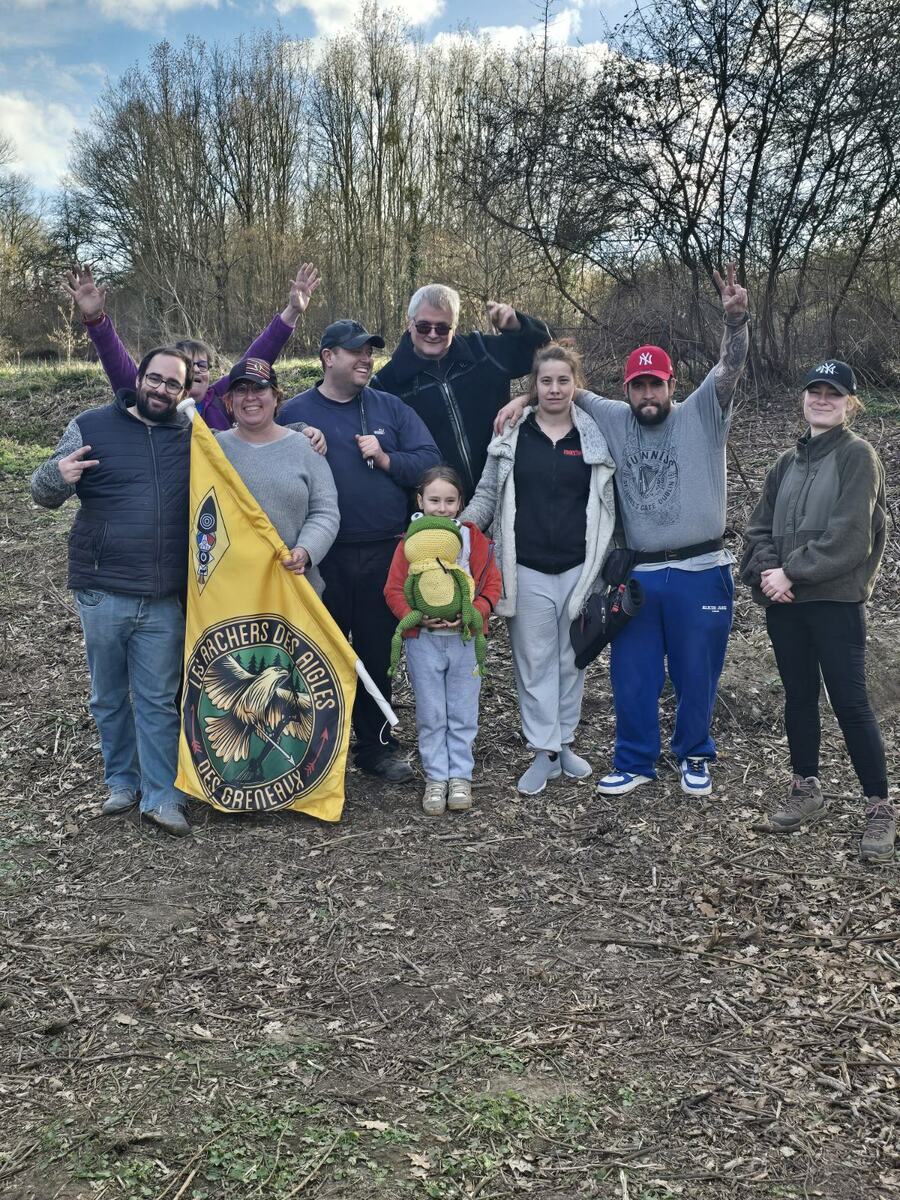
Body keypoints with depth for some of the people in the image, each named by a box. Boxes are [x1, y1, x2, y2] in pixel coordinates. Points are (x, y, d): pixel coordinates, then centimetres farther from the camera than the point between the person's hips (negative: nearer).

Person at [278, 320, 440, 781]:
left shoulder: (390, 408, 10)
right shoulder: (296, 412, 4)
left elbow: (429, 462, 3)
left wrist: (386, 459, -8)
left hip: (383, 554, 2)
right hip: (321, 557, -1)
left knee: (377, 654, 10)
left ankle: (376, 747, 24)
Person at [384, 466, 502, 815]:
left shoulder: (474, 539, -1)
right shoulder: (410, 543, -3)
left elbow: (492, 584, 0)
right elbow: (393, 590, -2)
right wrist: (417, 617, -17)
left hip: (465, 639, 1)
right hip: (424, 640, 0)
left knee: (463, 714, 8)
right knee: (430, 715, 8)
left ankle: (460, 777, 21)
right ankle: (436, 778, 19)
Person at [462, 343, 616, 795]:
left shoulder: (596, 437, 5)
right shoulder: (511, 436, 3)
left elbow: (609, 503, 9)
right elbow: (486, 494, 7)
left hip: (579, 567, 1)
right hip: (527, 569, 0)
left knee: (571, 658, 11)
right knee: (534, 660, 4)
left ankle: (565, 741, 26)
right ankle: (544, 752, 13)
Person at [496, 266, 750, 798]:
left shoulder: (701, 414, -1)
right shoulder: (614, 419, 6)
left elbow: (731, 369, -16)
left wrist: (737, 317, -32)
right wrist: (523, 399, -4)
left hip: (700, 571, -2)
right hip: (637, 574, 3)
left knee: (696, 674, 10)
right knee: (632, 677, 10)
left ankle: (695, 756, 31)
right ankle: (635, 762, 26)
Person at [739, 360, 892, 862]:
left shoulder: (858, 455, -4)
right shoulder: (789, 462, 15)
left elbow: (850, 535, -15)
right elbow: (760, 527, 10)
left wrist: (792, 572, -16)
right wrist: (767, 572, -8)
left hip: (836, 600, -6)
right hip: (784, 601, 6)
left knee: (851, 703, -4)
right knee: (799, 697, 14)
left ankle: (880, 807, 8)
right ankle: (807, 790, 28)